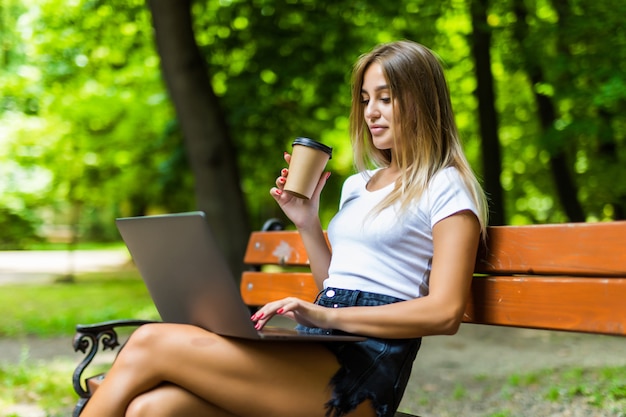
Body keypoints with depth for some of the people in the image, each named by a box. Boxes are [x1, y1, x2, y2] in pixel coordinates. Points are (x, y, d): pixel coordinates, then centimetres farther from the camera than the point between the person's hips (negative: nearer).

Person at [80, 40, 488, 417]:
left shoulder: (446, 188, 1)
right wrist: (307, 224, 14)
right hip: (316, 353, 7)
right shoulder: (357, 185, 25)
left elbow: (445, 313, -10)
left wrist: (328, 316, -17)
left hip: (364, 367, -7)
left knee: (149, 344, -18)